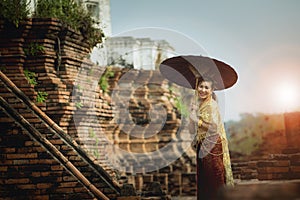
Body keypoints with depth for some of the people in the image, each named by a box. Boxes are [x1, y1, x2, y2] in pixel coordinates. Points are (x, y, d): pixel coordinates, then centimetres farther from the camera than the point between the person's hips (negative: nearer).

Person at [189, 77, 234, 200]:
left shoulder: (211, 105, -11)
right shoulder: (200, 105, 13)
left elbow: (213, 127, -22)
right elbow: (193, 130, 12)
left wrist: (196, 120, -15)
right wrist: (193, 115, -2)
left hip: (212, 146, -9)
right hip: (202, 146, 9)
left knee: (214, 181, -4)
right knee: (203, 181, 12)